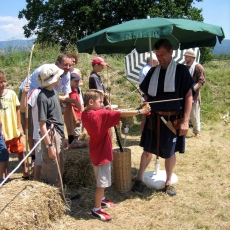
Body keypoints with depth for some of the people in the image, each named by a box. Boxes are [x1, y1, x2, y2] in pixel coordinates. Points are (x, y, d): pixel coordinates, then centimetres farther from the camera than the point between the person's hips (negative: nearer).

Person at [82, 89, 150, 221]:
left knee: (102, 180, 25)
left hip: (97, 151, 9)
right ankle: (97, 210, 13)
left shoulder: (85, 115, -1)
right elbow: (120, 114, -28)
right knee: (102, 182, 2)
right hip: (102, 154, -9)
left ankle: (102, 200, 42)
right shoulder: (100, 114, -26)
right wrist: (140, 111, -26)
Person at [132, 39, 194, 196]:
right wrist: (144, 117, 8)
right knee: (148, 150, 10)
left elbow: (189, 96, -7)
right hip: (153, 118, 3)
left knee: (169, 153, 10)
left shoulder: (181, 70, -5)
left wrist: (185, 120, -13)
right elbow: (147, 96, 12)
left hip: (173, 119, -3)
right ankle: (139, 179, 23)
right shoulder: (153, 72, 7)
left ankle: (169, 182, 28)